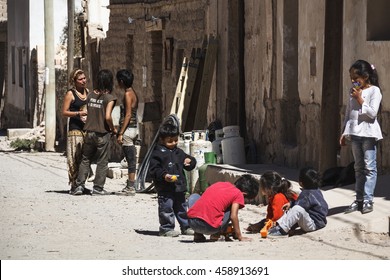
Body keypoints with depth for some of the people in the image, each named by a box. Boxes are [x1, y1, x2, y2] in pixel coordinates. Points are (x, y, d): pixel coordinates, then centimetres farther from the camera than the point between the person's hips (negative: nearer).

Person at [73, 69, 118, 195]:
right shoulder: (109, 98, -11)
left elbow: (87, 111, 9)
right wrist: (113, 129, -3)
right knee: (102, 162, 6)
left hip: (89, 132, 4)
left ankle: (80, 185, 7)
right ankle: (98, 187, 8)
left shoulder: (90, 95, 4)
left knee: (85, 159, 13)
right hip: (102, 133, -4)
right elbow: (107, 117, -19)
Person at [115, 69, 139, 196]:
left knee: (131, 160, -7)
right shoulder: (133, 93, 14)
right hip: (134, 128, 10)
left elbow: (128, 115, -18)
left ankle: (131, 188, -6)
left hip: (128, 129, -10)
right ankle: (130, 186, 15)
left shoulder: (128, 94, -13)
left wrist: (121, 133, -18)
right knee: (131, 160, 11)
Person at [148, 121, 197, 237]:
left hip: (179, 186, 7)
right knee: (166, 208, -6)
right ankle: (166, 228, 1)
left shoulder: (179, 152, 14)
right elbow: (153, 169, -12)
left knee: (182, 208, 16)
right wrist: (164, 175, -27)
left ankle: (185, 227, 25)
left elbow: (188, 159, 24)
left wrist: (190, 161, -1)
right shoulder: (157, 153, -7)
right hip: (165, 187, -7)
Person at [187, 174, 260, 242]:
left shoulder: (218, 184, 24)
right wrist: (240, 237, 8)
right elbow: (233, 216, -2)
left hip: (192, 222, 4)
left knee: (193, 197, 34)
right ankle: (215, 235, 9)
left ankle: (197, 234, 24)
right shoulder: (239, 195, 7)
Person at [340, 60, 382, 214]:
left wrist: (360, 99, -15)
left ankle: (368, 200, -5)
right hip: (355, 132, 7)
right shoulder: (353, 91, 13)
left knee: (369, 167, -5)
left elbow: (372, 113, -15)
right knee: (359, 167, 10)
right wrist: (345, 133, 14)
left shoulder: (374, 90, -7)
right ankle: (359, 200, 13)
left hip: (368, 133, -7)